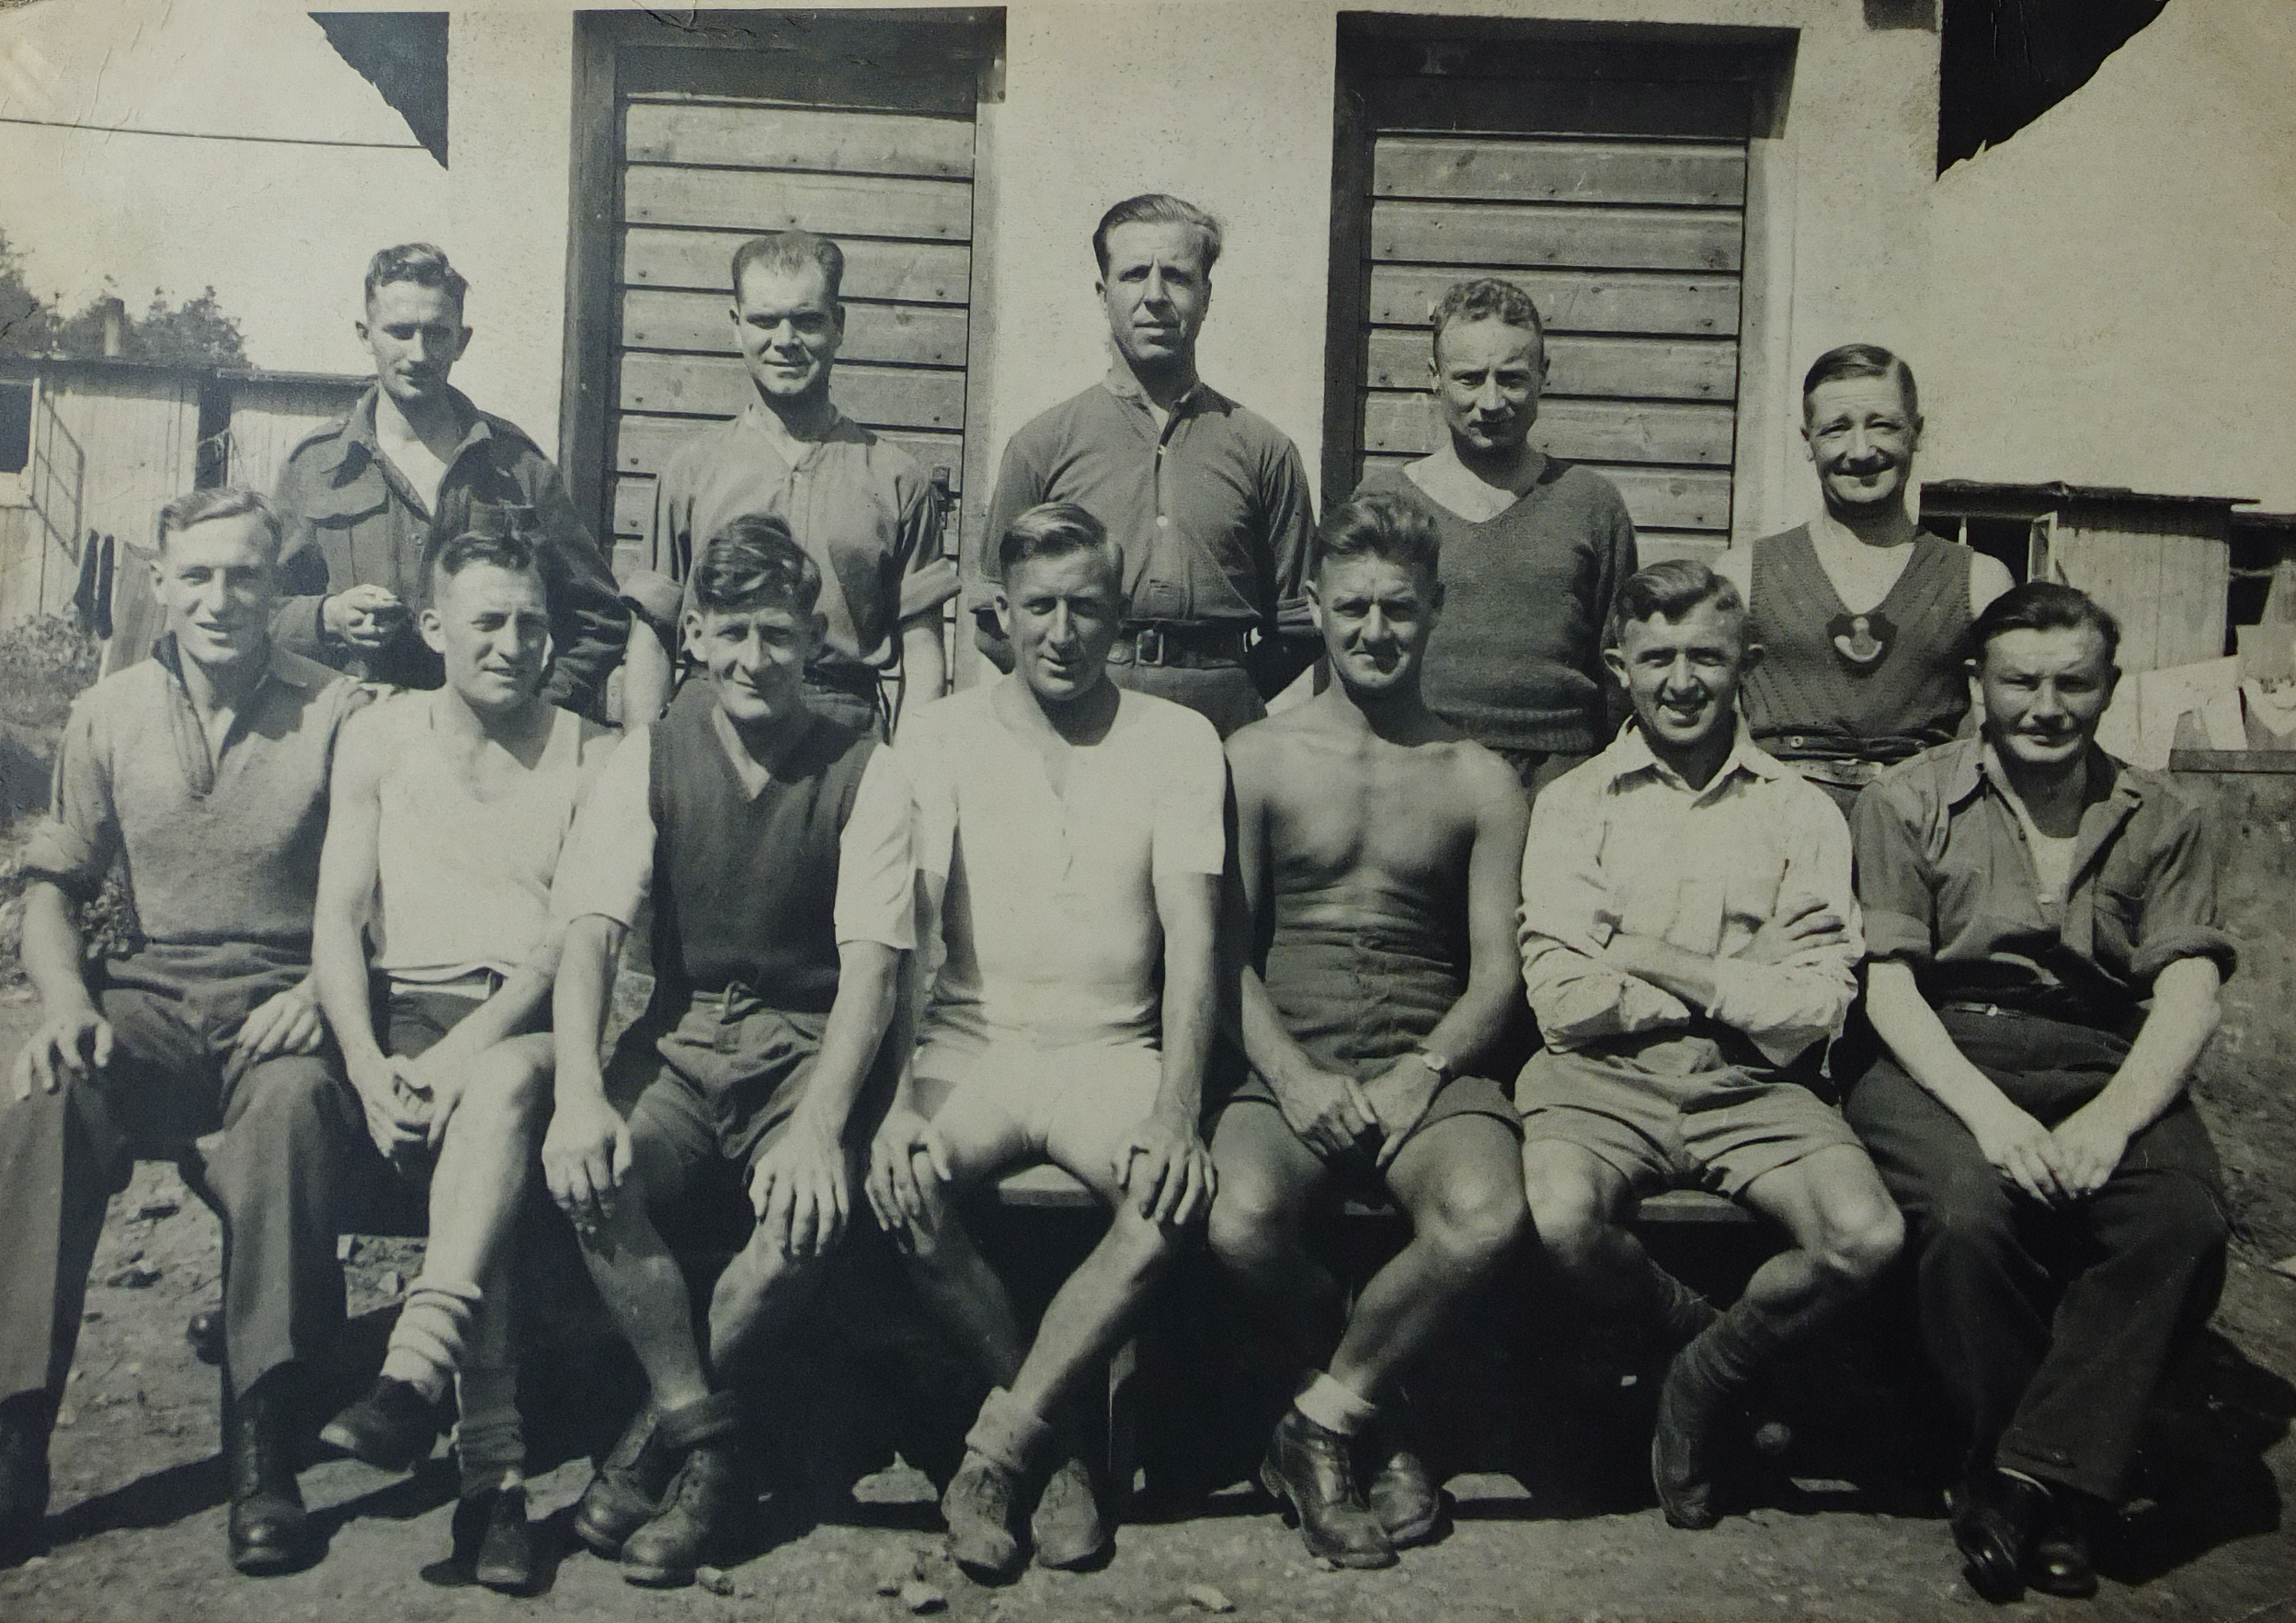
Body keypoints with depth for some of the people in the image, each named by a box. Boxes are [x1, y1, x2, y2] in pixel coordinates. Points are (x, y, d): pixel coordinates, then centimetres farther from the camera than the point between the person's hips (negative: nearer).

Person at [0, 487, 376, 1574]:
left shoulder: (336, 715, -1)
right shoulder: (108, 716, 10)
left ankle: (262, 1445, -30)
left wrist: (319, 991, -18)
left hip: (278, 1005, -3)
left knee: (294, 1101, -37)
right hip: (148, 997, 3)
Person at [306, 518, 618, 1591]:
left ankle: (416, 1371, -46)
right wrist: (369, 1062, -12)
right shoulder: (377, 740, 14)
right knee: (478, 1142, -31)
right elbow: (339, 917, 5)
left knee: (503, 1086, -37)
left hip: (538, 1026, -1)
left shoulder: (590, 756, 7)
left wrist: (470, 1047, -20)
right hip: (413, 1009, 1)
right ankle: (494, 1465, -35)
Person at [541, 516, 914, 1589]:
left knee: (811, 1206, -31)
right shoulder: (652, 757, 2)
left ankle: (667, 1422, -6)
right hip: (681, 1038, 2)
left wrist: (820, 1123, -31)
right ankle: (709, 1438, -16)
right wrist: (578, 1090, -27)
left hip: (807, 1048, -2)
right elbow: (590, 929, -8)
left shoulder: (862, 773, -4)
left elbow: (871, 962, -14)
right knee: (585, 1173, -28)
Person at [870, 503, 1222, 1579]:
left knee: (1176, 1194, -30)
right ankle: (1056, 1439, -7)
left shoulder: (1177, 742, 4)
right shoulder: (942, 736, 4)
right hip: (969, 1042, 0)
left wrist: (1176, 1111, -20)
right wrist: (896, 1097, -23)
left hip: (1112, 1050, 0)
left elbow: (1192, 937, -5)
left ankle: (999, 1448, -13)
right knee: (897, 1183, -30)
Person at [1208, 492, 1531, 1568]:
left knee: (1486, 1217, -32)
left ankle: (1323, 1420, -6)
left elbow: (1497, 974, 6)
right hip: (1287, 1060, 0)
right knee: (1243, 1218, -32)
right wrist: (1292, 1074, -11)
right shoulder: (1257, 758, 10)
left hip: (1432, 1063, 0)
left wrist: (1419, 1075, -12)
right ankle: (1378, 1427, -1)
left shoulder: (1481, 781, 11)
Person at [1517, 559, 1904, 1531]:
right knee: (1561, 1220, -32)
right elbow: (1561, 1003, -2)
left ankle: (1705, 1380, 5)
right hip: (1603, 1078, -1)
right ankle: (1696, 1329, 4)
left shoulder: (1801, 814, 10)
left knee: (1868, 1237, -25)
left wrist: (1656, 962, -8)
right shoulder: (1572, 804, 9)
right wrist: (1738, 989, -3)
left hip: (1753, 1088, 1)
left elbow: (1814, 1013, -1)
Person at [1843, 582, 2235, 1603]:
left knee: (2184, 1219, -29)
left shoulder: (2159, 822, 15)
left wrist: (2114, 1116, -17)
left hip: (2108, 1075, 2)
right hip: (1943, 1065, -2)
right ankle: (2048, 1506, -10)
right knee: (1971, 1208, -32)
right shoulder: (1909, 802, 9)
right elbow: (1889, 987, 0)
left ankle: (2027, 1480, -16)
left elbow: (2187, 998, 3)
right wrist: (1985, 1110, -17)